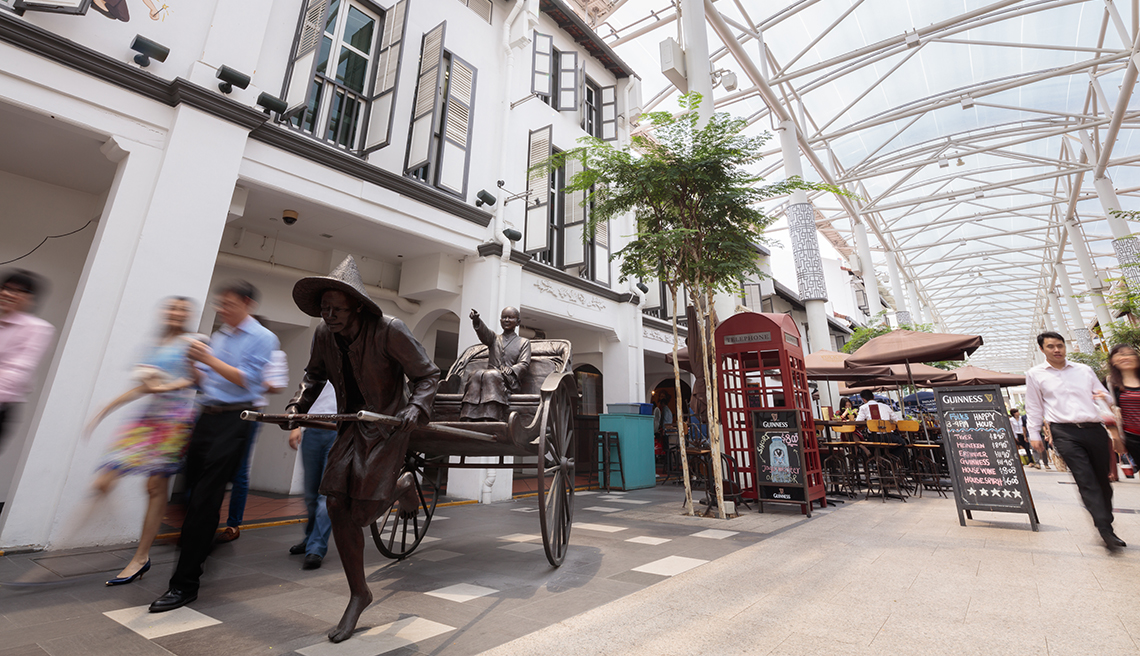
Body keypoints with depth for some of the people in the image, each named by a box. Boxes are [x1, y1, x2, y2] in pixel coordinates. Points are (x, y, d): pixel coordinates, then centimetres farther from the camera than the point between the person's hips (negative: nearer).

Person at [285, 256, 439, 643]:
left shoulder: (389, 331, -22)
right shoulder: (324, 334, -4)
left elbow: (427, 375, -17)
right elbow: (314, 374, 16)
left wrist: (416, 408, -33)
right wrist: (297, 405, 1)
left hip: (389, 425, -6)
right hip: (351, 425, 6)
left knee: (360, 513, -9)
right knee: (336, 505, 2)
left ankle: (401, 485, 26)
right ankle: (358, 594, 22)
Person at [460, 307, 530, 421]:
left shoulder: (524, 342, 21)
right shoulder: (494, 338, 27)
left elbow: (525, 365, 7)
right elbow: (484, 333, 2)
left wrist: (511, 369, -16)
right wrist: (476, 320, -21)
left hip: (509, 381, -2)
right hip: (489, 374, 3)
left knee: (490, 374, -35)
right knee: (476, 375, -32)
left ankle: (490, 420, -49)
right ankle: (467, 419, -44)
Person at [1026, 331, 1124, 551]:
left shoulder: (1084, 370, 14)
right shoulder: (1034, 374, 5)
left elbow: (1105, 395, 18)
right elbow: (1033, 407, 7)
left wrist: (1103, 397, -6)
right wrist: (1034, 434, 3)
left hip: (1094, 429, 4)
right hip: (1065, 433, -3)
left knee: (1102, 478, 9)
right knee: (1086, 480, -10)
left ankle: (1106, 522, 24)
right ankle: (1105, 530, -10)